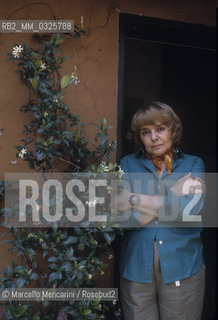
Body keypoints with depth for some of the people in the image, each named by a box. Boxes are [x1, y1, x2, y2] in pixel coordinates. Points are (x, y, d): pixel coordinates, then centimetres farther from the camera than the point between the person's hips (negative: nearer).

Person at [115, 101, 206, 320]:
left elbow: (192, 209, -15)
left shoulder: (193, 164, 4)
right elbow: (124, 215, -10)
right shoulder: (128, 164, 4)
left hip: (181, 269, 0)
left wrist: (137, 200, -15)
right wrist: (173, 196, -13)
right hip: (137, 267, 1)